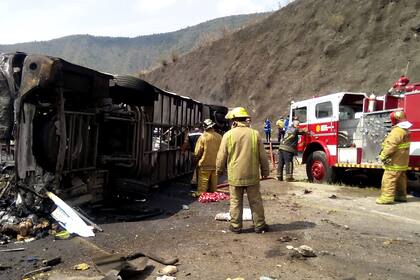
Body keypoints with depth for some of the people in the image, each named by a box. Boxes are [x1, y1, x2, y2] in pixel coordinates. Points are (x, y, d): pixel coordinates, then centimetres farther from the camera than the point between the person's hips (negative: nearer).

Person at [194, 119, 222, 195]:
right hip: (216, 165, 4)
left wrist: (196, 160, 10)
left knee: (202, 184, 4)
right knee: (213, 185, 15)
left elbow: (197, 153, -9)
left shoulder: (203, 137, -11)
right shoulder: (219, 137, -2)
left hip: (204, 165, -4)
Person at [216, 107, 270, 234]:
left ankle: (236, 226, 17)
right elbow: (263, 156, 3)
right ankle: (259, 225, 20)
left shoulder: (228, 135, -6)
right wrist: (265, 171, 15)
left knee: (236, 202, 9)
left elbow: (221, 157, -1)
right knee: (255, 201, 12)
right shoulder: (255, 134, -2)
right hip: (252, 176, 1)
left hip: (235, 176, -1)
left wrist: (219, 170, 14)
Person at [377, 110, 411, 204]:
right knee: (400, 178, 17)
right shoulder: (405, 129, 15)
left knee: (389, 178, -10)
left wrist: (383, 156, -19)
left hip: (395, 161, -11)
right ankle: (401, 196, 27)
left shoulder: (397, 130, -20)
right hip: (402, 161, 11)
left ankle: (387, 197, -11)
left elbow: (391, 145, -26)